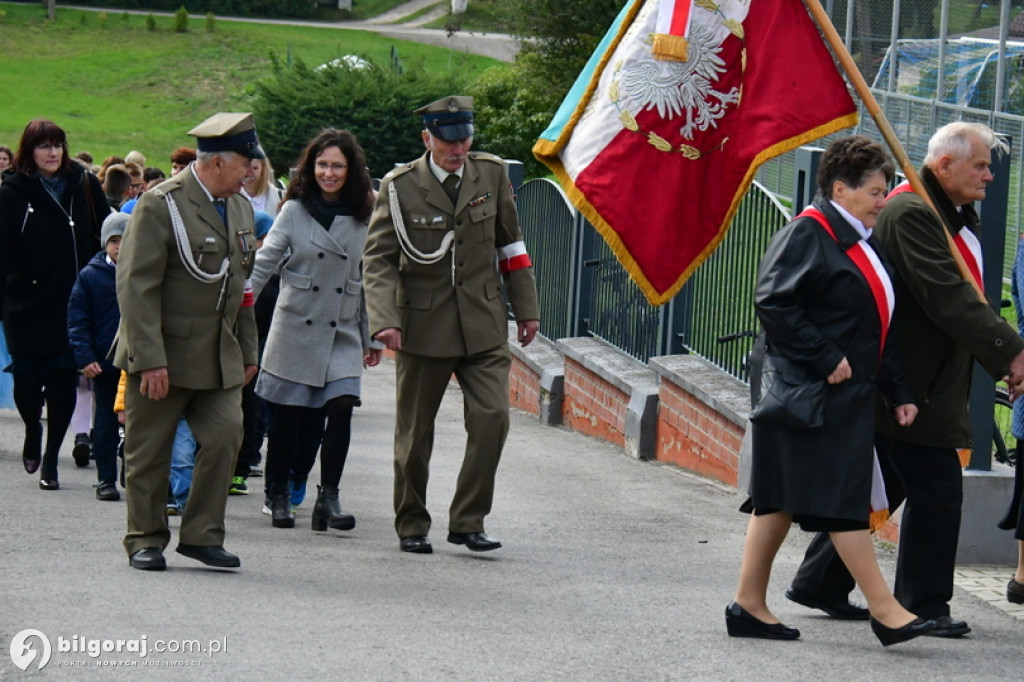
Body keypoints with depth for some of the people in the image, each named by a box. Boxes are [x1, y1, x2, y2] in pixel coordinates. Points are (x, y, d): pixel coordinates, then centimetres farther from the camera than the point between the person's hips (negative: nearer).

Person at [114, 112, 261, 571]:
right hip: (163, 354, -6)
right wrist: (149, 360, -21)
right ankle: (145, 541, 15)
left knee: (225, 437, -7)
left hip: (220, 357, 6)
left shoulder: (240, 207, 12)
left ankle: (202, 534, 5)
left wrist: (247, 351, 18)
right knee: (150, 451, 2)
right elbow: (136, 287, -16)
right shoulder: (160, 206, -13)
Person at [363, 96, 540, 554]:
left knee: (492, 418, -11)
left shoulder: (492, 175, 3)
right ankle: (411, 526, 21)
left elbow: (510, 244, 13)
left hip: (483, 324, 2)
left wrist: (526, 308, 12)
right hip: (423, 326, -2)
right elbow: (377, 260, -7)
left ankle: (468, 521, -1)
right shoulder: (400, 188, -6)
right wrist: (384, 320, -21)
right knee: (414, 432, 6)